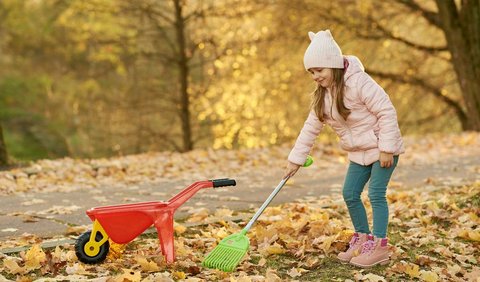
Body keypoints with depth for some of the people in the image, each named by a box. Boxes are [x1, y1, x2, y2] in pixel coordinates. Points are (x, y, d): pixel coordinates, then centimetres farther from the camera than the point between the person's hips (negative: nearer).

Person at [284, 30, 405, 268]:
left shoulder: (359, 83, -23)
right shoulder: (322, 96, 1)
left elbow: (387, 112, -23)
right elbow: (311, 128, 6)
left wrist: (386, 148, -23)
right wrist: (296, 158, 3)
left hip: (383, 148, -8)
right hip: (359, 152, 8)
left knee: (376, 194, -11)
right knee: (350, 194, 7)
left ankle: (380, 247, -5)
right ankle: (363, 239, 21)